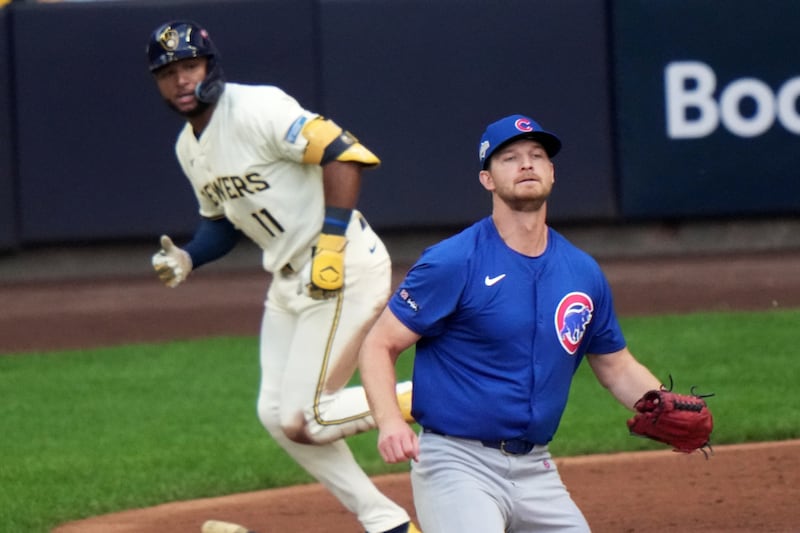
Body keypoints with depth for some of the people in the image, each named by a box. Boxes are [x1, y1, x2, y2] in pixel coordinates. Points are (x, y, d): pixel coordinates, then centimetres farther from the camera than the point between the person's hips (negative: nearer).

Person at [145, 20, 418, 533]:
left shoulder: (256, 109, -17)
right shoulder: (189, 147, 11)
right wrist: (188, 258, 3)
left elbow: (342, 153, -23)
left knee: (306, 419, -15)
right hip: (289, 280, 10)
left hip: (343, 269, -10)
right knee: (278, 415, 10)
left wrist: (332, 239, -29)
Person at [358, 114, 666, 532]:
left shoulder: (583, 273, 9)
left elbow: (616, 366, 19)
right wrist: (389, 421, -26)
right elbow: (379, 345, -8)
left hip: (536, 470, 6)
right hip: (458, 465, -6)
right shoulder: (453, 262, -9)